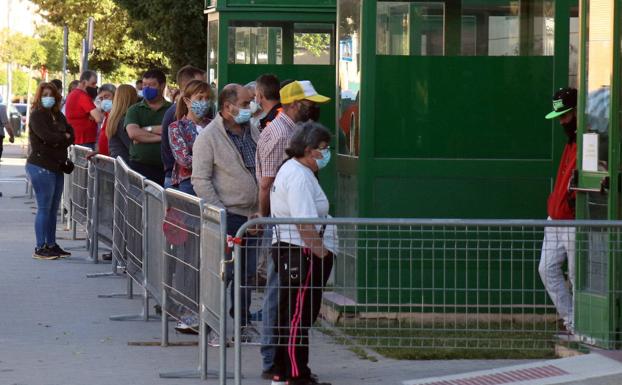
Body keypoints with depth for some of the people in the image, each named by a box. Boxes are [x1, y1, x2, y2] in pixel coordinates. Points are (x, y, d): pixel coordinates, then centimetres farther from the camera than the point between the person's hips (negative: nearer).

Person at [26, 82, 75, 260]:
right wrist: (64, 137, -3)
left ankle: (51, 244, 17)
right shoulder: (37, 115, -6)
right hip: (41, 166, -7)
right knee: (44, 208, -7)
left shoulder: (58, 116, 16)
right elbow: (46, 136, -19)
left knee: (53, 209, 10)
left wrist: (57, 140, -11)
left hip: (57, 167, 7)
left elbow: (71, 135, 6)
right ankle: (40, 248, -5)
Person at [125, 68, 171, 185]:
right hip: (139, 166, 1)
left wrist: (148, 129, -7)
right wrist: (161, 137, -10)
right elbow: (132, 133, -7)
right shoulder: (134, 110, 11)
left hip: (165, 168, -1)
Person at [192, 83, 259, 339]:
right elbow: (201, 180, -11)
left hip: (252, 214, 6)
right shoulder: (209, 137, -8)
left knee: (248, 272, 11)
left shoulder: (253, 133, 13)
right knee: (223, 272, -7)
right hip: (227, 215, -6)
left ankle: (244, 323, 20)